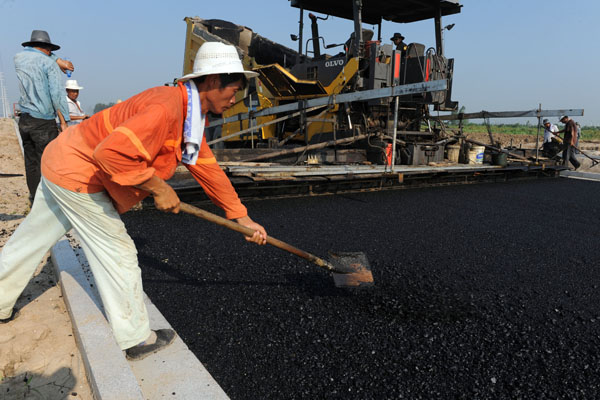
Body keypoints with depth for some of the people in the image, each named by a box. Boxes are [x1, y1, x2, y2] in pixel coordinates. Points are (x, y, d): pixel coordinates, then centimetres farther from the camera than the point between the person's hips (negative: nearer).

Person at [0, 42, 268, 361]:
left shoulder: (192, 115, 4)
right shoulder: (167, 106, -29)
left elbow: (208, 169, 6)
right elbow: (112, 153, -39)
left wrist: (243, 218, 5)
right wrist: (159, 188, -26)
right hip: (78, 173, -10)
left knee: (34, 239, 22)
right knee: (117, 253, -2)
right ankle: (136, 339, 13)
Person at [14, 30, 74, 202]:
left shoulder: (19, 58, 10)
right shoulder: (49, 63, -7)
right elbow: (57, 95, -12)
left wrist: (58, 60, 23)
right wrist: (64, 122, -9)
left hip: (24, 120, 6)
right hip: (43, 123, -6)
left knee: (31, 162, 12)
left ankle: (34, 199, 20)